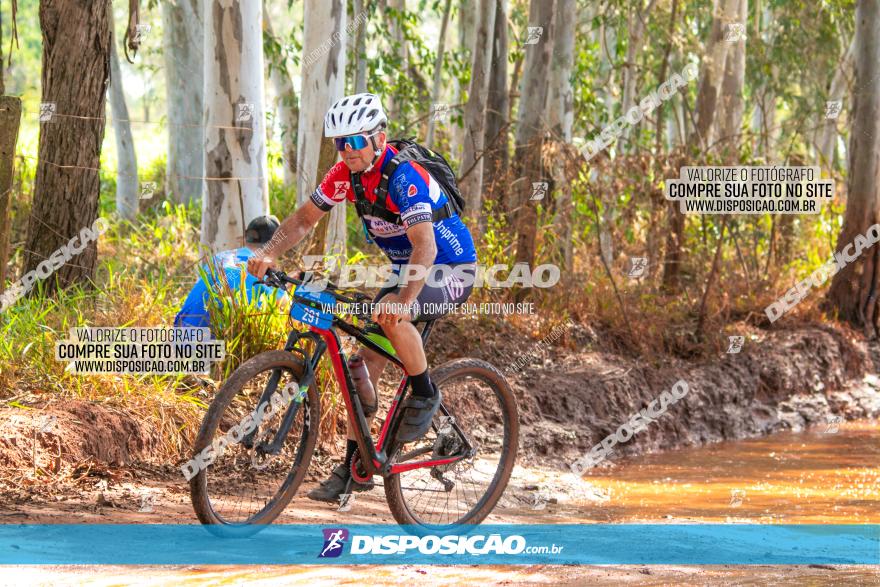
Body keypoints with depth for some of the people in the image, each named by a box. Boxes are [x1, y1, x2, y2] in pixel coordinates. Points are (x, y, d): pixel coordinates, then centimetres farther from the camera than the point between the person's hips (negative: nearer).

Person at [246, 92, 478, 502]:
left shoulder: (404, 177, -29)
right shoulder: (346, 173, -6)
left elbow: (424, 245, -40)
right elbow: (305, 218, 2)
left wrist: (403, 300, -54)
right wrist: (271, 254, -16)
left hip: (451, 271, -8)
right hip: (407, 270, 8)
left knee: (391, 314, -35)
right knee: (366, 362, -1)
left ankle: (424, 395, -12)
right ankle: (354, 467, 7)